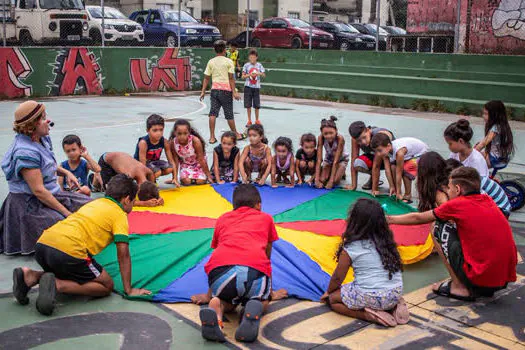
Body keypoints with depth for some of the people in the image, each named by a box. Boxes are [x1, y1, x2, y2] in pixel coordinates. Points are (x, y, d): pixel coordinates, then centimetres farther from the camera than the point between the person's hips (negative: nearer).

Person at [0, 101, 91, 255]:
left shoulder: (43, 139, 5)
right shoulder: (25, 153, -23)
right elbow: (38, 190, -23)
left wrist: (66, 172, 6)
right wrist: (66, 212, -19)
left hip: (52, 194, 10)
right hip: (30, 206, -10)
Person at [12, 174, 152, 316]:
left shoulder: (95, 203, 30)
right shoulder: (120, 214, 8)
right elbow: (123, 254, 1)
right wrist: (129, 290, 5)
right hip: (68, 250, -8)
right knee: (107, 286, 8)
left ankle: (31, 276, 8)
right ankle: (57, 285, -12)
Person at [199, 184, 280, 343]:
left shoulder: (222, 219, 34)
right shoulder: (266, 218, 31)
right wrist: (269, 290, 55)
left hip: (220, 266, 2)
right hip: (255, 269, -1)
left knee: (228, 301, 31)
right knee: (263, 300, 29)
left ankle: (215, 309, -4)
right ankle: (255, 309, -7)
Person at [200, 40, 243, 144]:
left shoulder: (211, 62, 5)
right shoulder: (228, 61, -4)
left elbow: (206, 78, 6)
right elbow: (231, 78, -8)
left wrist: (203, 91, 10)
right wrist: (234, 92, -7)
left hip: (214, 89, 3)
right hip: (226, 90, -3)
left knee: (213, 113, 1)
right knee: (229, 114, 7)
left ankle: (212, 137, -2)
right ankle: (236, 135, 23)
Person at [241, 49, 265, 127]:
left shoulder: (259, 65, 3)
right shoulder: (246, 65, -1)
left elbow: (264, 75, 0)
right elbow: (242, 76, -2)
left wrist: (259, 73, -20)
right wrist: (249, 75, -19)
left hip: (256, 87, 1)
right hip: (248, 87, -1)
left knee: (257, 105, 3)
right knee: (248, 105, 1)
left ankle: (257, 120, 20)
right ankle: (249, 121, 12)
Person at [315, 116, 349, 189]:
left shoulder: (340, 138, -37)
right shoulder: (321, 138, -30)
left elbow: (336, 161, -34)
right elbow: (319, 160, -29)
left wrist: (331, 180, -36)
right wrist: (317, 180, -35)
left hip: (341, 159, -2)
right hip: (328, 159, 3)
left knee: (335, 181, -21)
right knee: (322, 180, -16)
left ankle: (342, 173, 12)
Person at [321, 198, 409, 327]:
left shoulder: (350, 249, -9)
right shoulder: (387, 241, 5)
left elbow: (338, 278, 1)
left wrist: (328, 292, 22)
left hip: (370, 297, -6)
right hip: (396, 293, 6)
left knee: (333, 298, 14)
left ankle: (369, 315, -7)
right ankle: (393, 307, 9)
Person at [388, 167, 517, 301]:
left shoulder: (457, 205, -6)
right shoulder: (488, 200, 10)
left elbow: (417, 218, 8)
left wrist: (388, 219, 22)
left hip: (480, 278, -7)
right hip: (505, 278, 7)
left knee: (439, 230, 6)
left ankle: (459, 287, 5)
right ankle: (486, 288, 17)